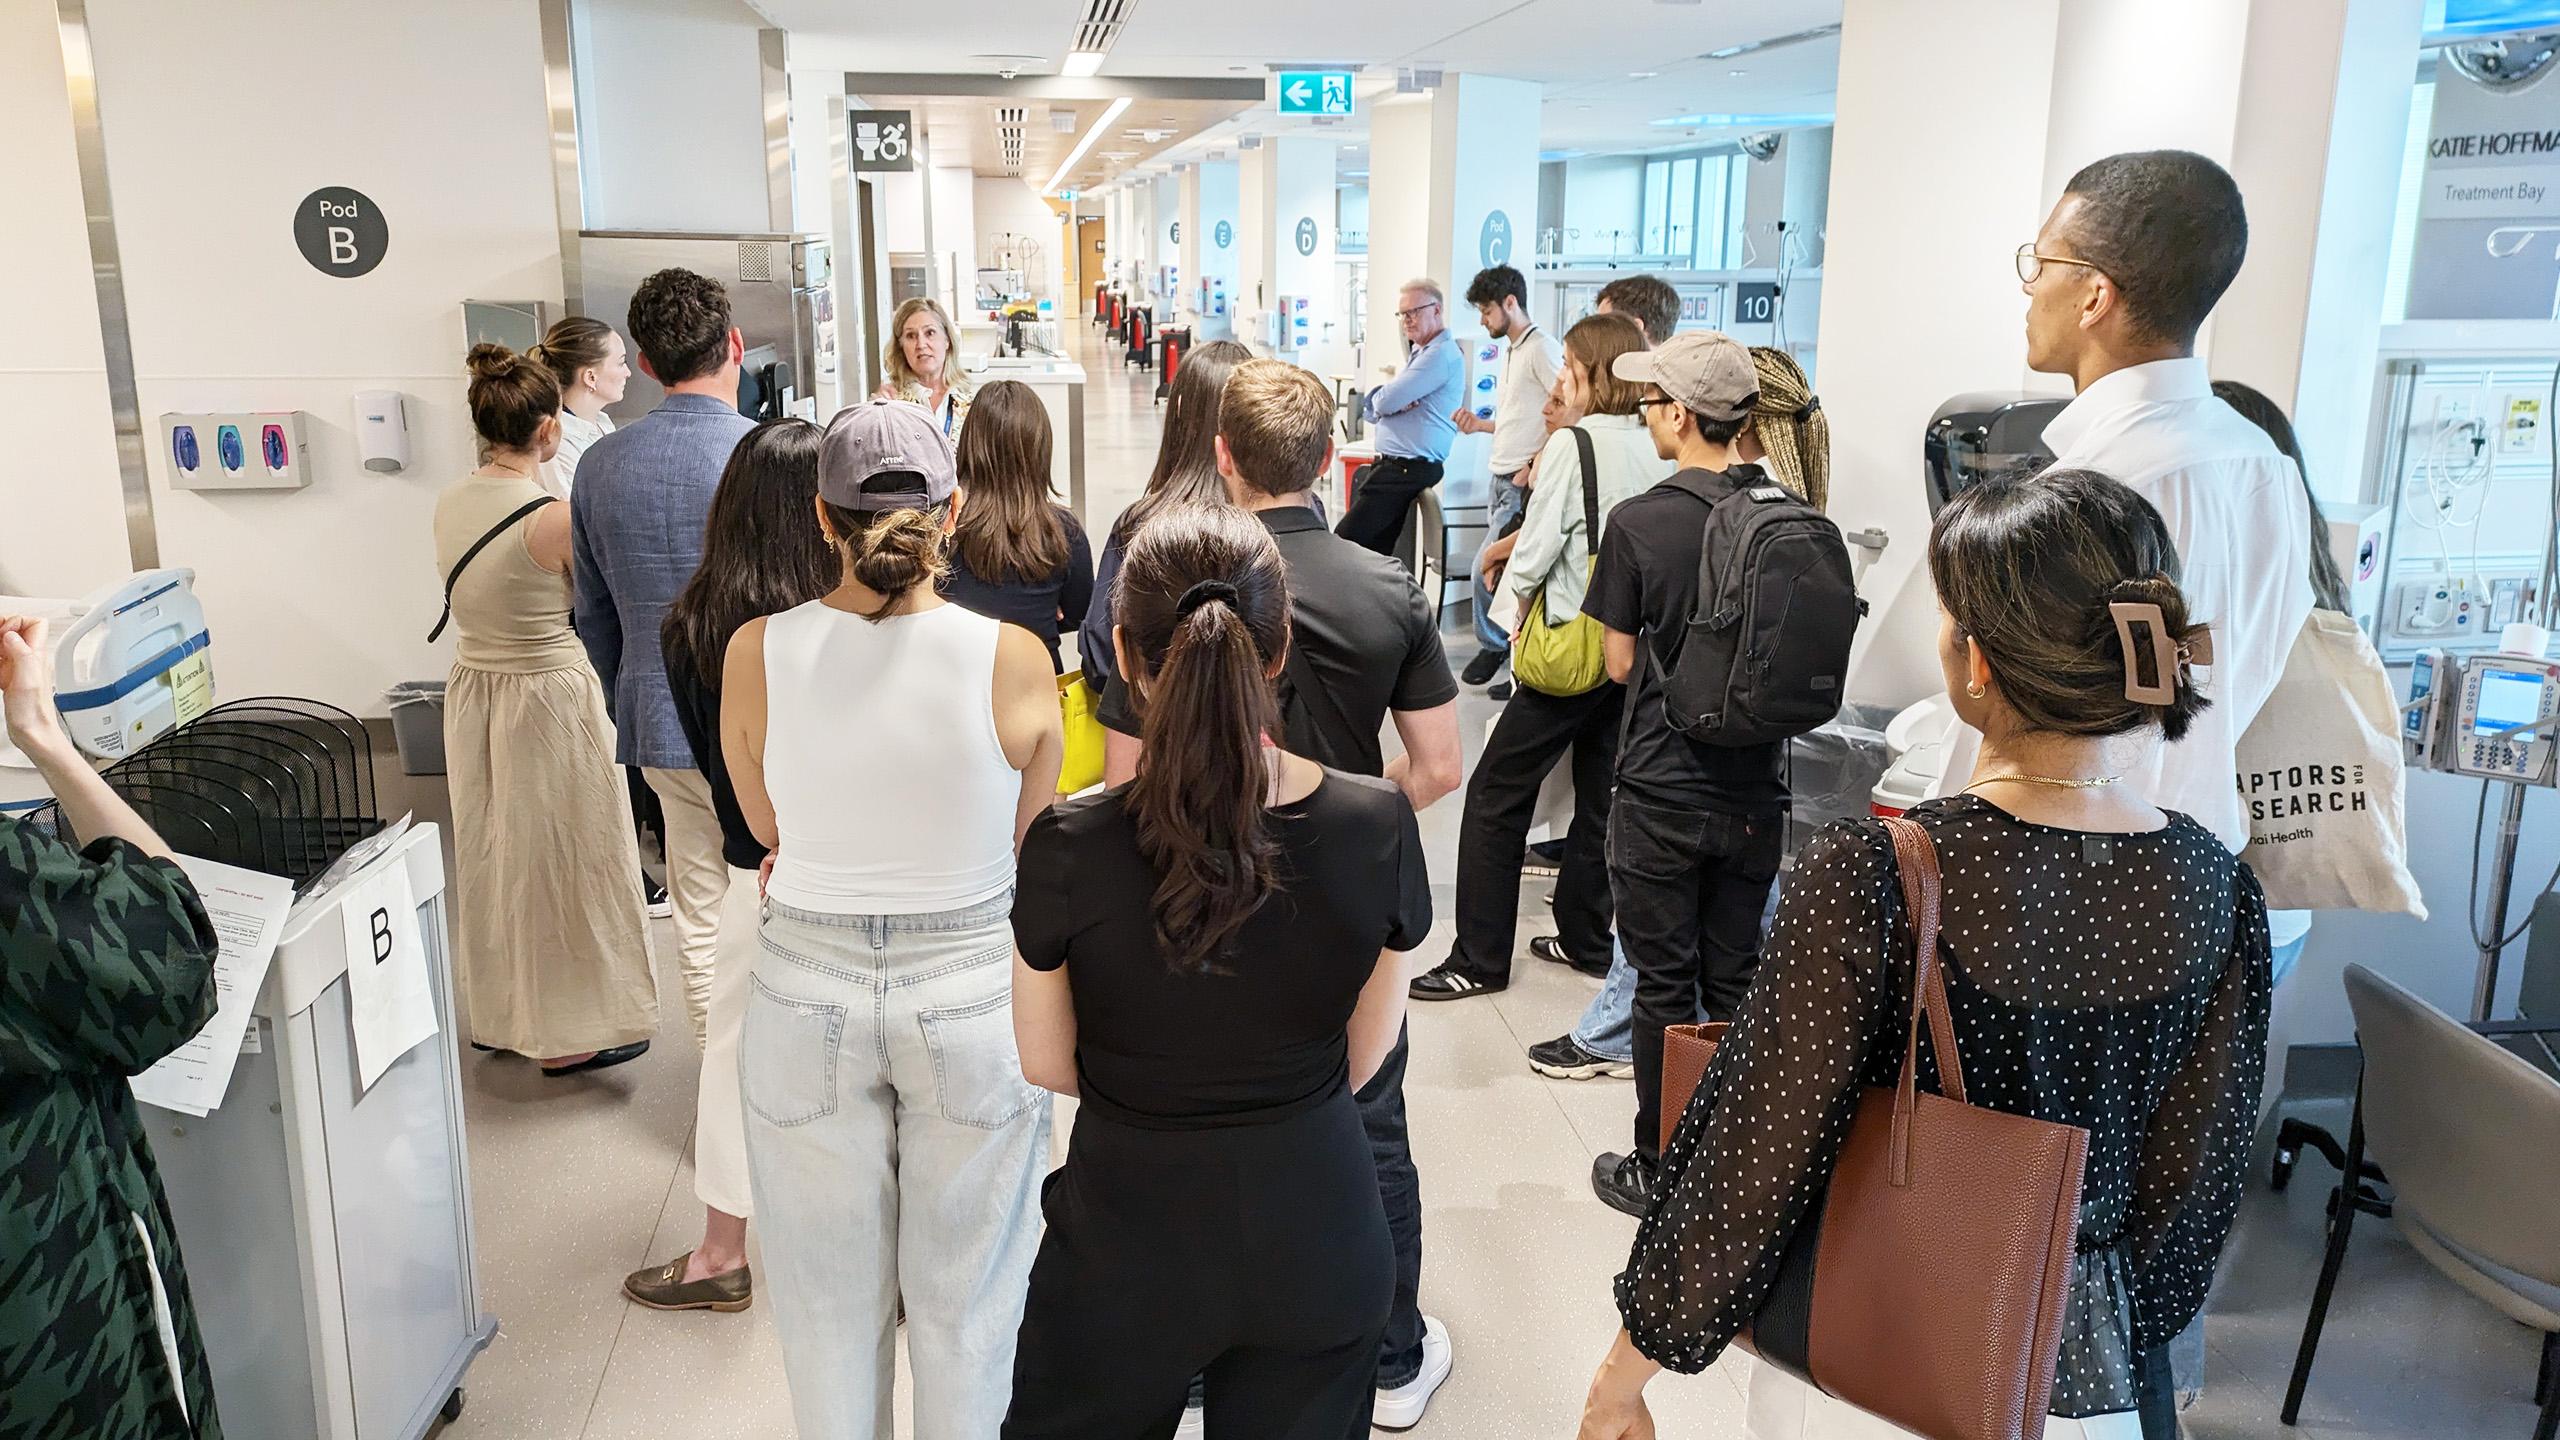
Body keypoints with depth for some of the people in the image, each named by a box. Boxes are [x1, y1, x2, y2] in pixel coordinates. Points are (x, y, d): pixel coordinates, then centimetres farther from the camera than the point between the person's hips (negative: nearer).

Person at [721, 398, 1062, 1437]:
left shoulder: (757, 652, -11)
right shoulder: (1013, 659, -15)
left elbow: (765, 825, 4)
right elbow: (1035, 843, -2)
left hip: (808, 990, 1)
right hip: (972, 990, -1)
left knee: (829, 1304, 20)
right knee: (967, 1298, 18)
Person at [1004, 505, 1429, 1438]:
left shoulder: (1070, 847, -21)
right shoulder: (1379, 825, -16)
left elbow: (1046, 1065, -4)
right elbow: (1362, 1058, -1)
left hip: (1129, 1232, -1)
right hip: (1316, 1228, 2)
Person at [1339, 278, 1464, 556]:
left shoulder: (1442, 354, -12)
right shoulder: (1418, 353, 21)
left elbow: (1385, 402, -18)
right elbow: (1369, 410, 16)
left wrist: (1389, 383, 6)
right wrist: (1394, 402, -7)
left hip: (1409, 469, -10)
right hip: (1392, 467, 10)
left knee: (1343, 544, -14)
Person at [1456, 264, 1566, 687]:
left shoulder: (1542, 348, -11)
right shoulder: (1510, 351, 20)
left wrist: (1539, 464, -21)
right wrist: (1480, 425, 11)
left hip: (1525, 482, -9)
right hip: (1501, 479, 9)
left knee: (1487, 567, -9)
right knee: (1506, 568, 10)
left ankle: (1493, 645, 8)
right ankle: (1505, 643, 18)